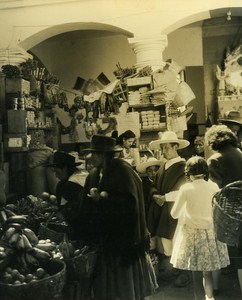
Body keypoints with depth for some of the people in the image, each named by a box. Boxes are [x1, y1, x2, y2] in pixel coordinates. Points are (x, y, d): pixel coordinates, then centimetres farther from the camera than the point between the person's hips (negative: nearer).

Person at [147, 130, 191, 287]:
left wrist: (164, 197, -14)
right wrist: (156, 196, -6)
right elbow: (155, 186, 15)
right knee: (165, 240, 11)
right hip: (162, 210, 7)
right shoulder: (163, 167, 13)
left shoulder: (184, 166, -12)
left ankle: (184, 272, 13)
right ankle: (173, 268, 27)